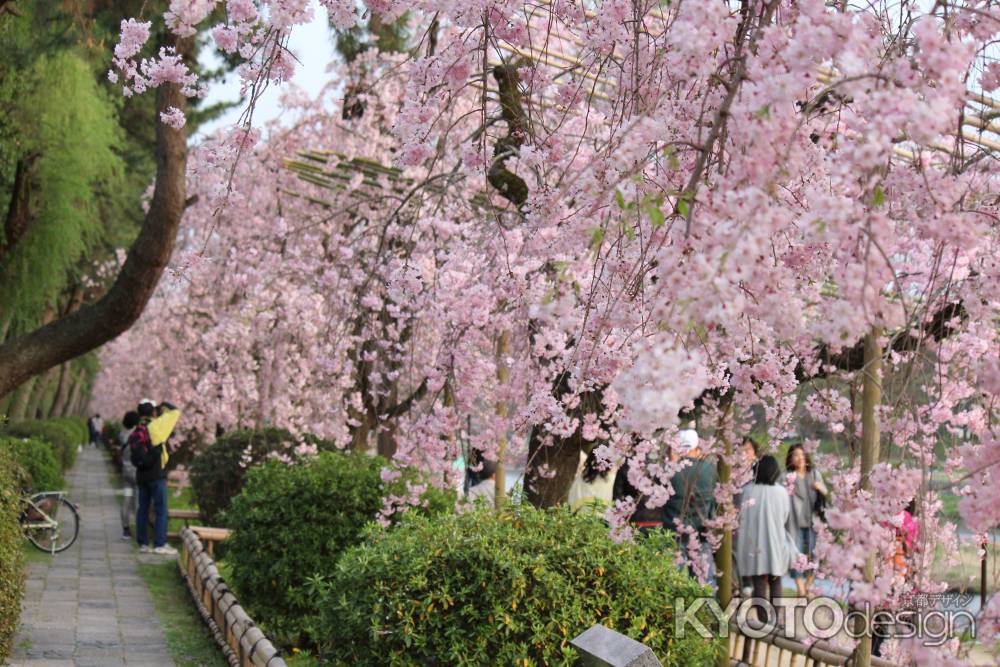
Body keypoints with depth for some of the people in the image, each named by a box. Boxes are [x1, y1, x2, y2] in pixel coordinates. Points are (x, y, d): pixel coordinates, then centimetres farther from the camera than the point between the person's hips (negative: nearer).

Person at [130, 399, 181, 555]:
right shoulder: (156, 426, -12)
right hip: (156, 475, -7)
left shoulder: (136, 432, 9)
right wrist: (165, 406, 10)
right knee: (161, 510, -2)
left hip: (141, 475, 7)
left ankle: (143, 543, 13)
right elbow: (175, 412, -4)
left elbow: (134, 457, 13)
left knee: (143, 509, 10)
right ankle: (160, 544, -3)